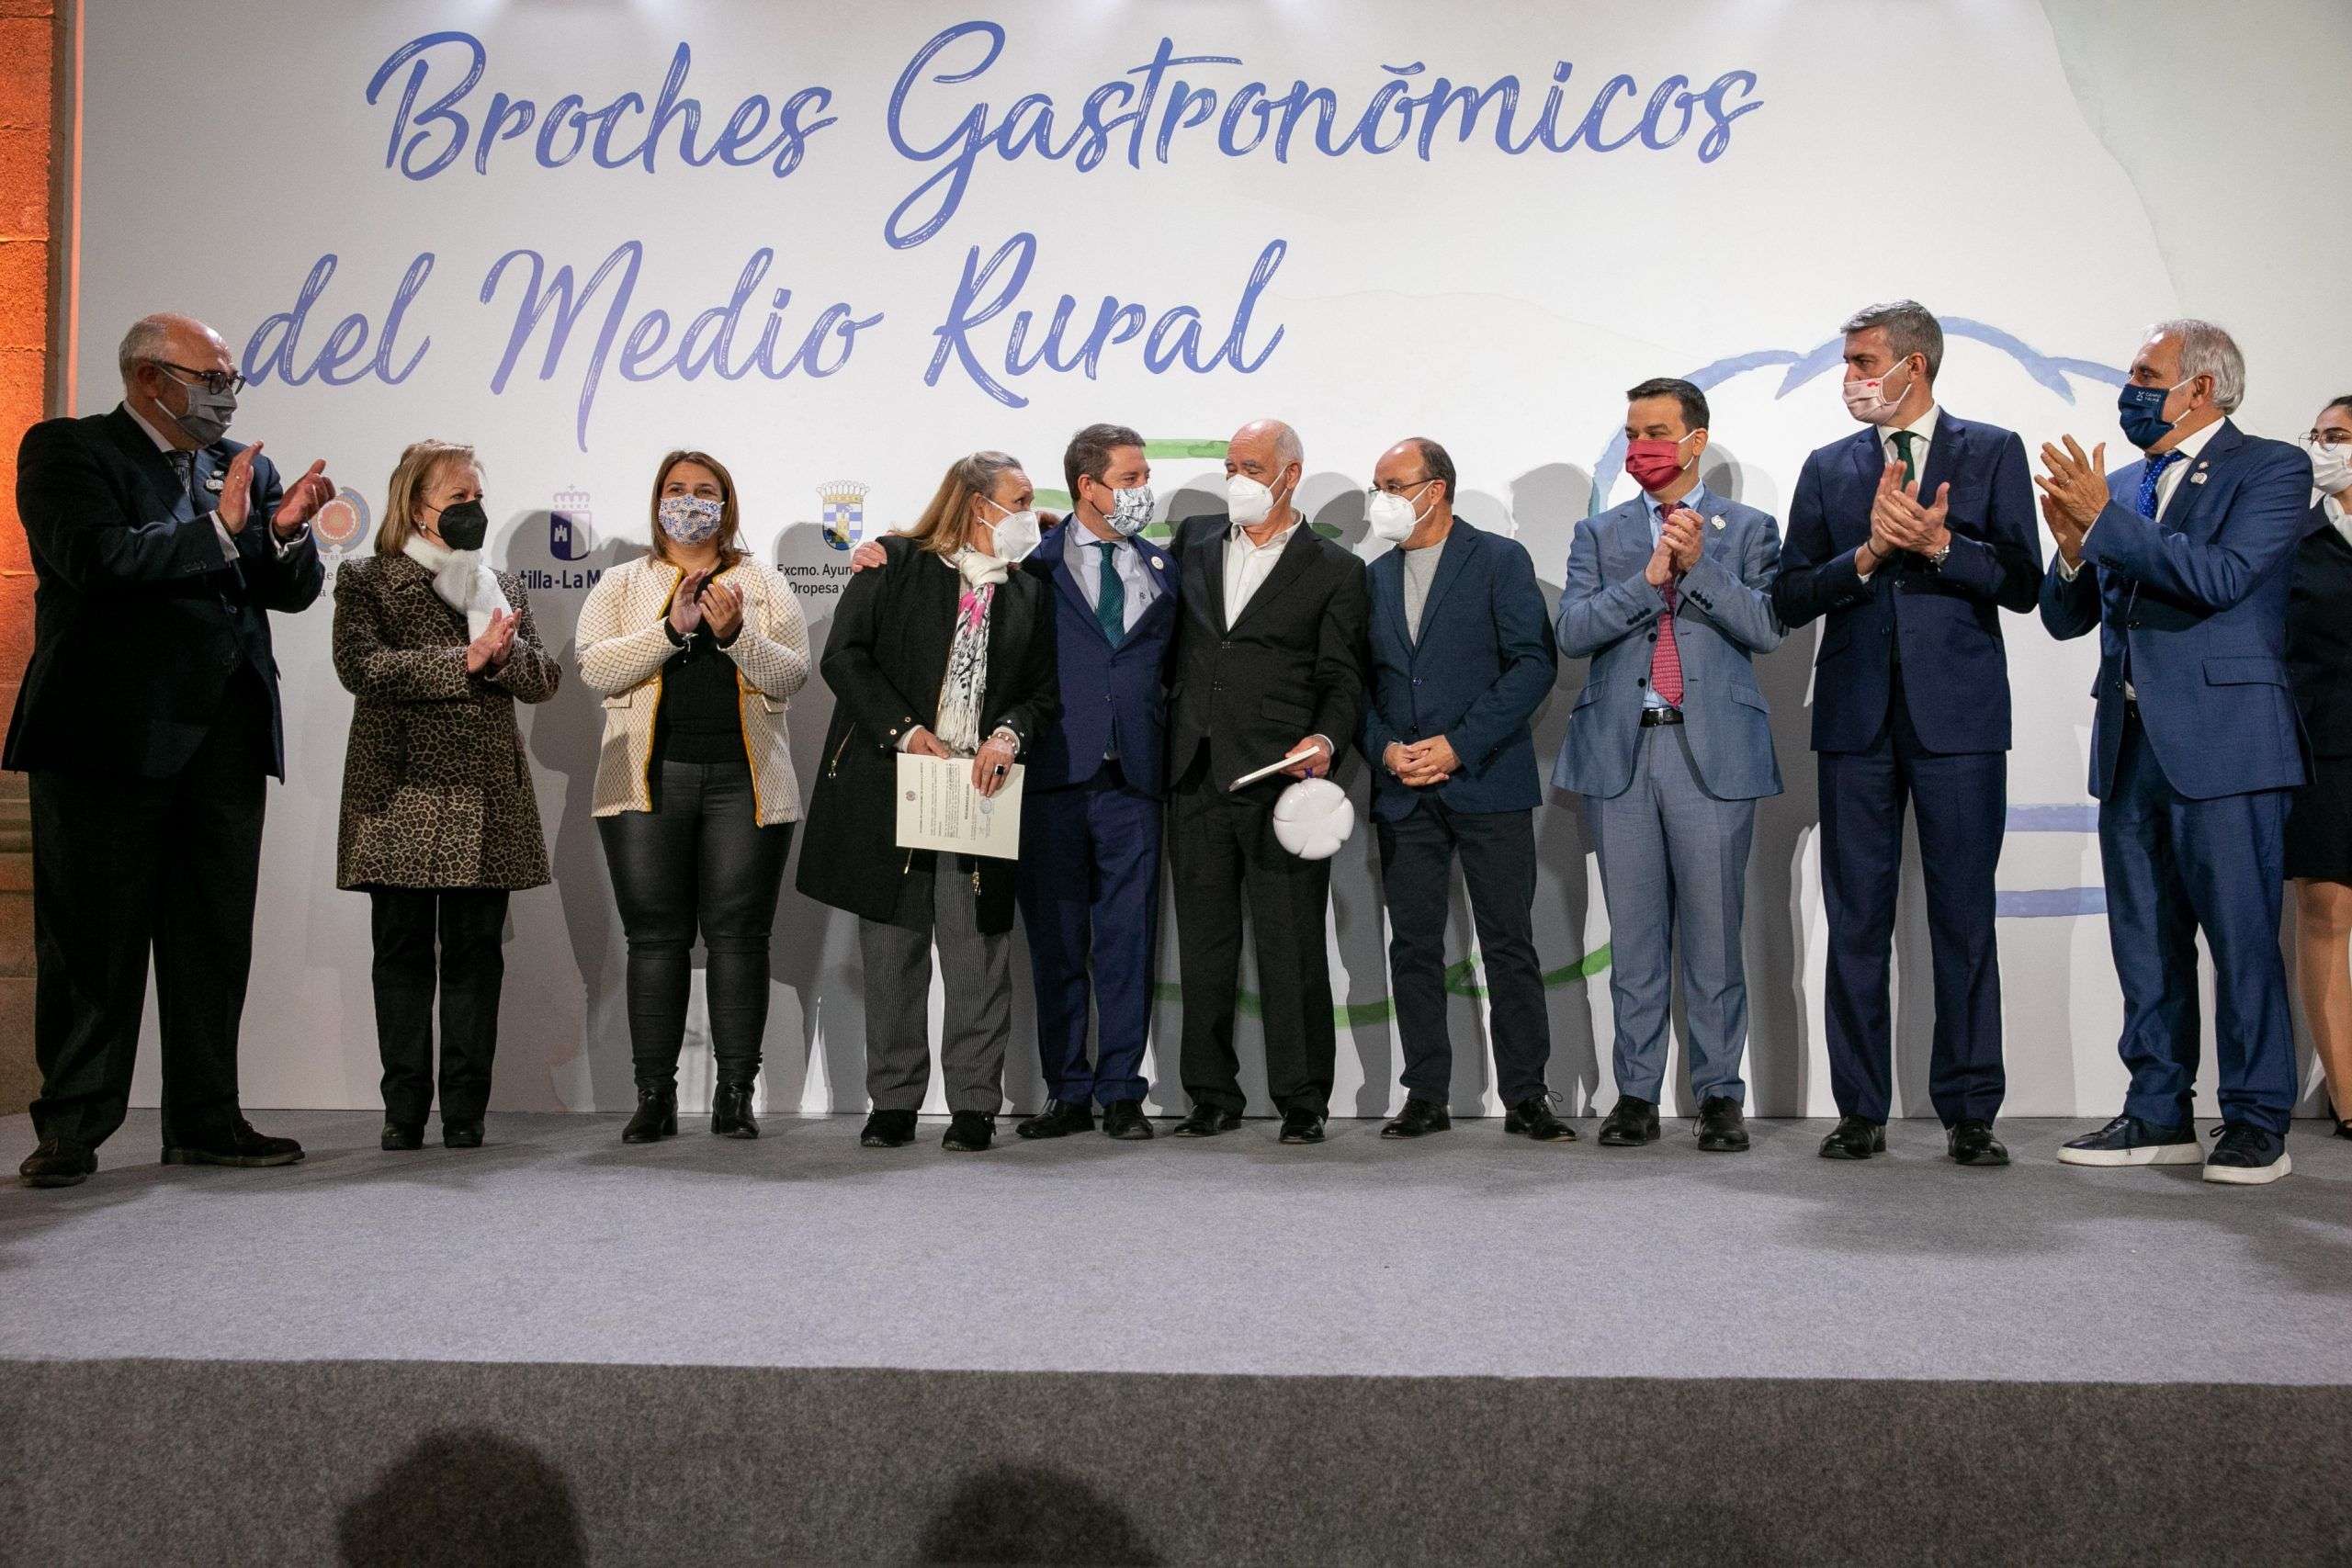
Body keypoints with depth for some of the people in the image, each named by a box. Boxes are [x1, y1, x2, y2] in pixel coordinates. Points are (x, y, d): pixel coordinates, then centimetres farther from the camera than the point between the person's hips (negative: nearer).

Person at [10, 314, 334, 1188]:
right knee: (94, 941, 2)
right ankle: (71, 1128, 12)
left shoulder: (243, 467, 15)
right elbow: (95, 558, -17)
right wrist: (219, 527, -14)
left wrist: (287, 530, -8)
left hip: (224, 738, 5)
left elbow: (293, 593, 11)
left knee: (216, 938, 8)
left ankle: (205, 1120, 17)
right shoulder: (66, 450, 0)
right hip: (111, 731, -5)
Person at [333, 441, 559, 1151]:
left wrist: (502, 650, -10)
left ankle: (465, 1111, 8)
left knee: (475, 956, 3)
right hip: (402, 798, -3)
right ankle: (404, 1111, 10)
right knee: (403, 956, 3)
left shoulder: (501, 586, 17)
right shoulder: (366, 581, 5)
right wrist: (464, 660, -15)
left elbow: (542, 679, 10)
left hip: (485, 799, 3)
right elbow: (359, 666, -12)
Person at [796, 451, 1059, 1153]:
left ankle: (974, 1105, 9)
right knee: (891, 956, 5)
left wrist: (1010, 733, -9)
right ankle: (893, 1103, 15)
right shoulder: (894, 564, 4)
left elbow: (1045, 692, 13)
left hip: (979, 795, 2)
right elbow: (844, 656, -3)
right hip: (890, 789, -2)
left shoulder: (1030, 593, 14)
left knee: (978, 958, -1)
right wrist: (905, 732, -12)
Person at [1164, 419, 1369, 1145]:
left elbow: (1342, 678, -1)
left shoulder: (1333, 569, 4)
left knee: (1291, 944, -2)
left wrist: (1325, 739, -16)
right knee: (1204, 942, 8)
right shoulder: (1194, 540, 15)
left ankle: (1303, 1099, 8)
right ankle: (1213, 1096, 17)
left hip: (1278, 775, -4)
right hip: (1196, 775, 4)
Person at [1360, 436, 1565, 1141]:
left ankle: (1525, 1095, 7)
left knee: (1509, 944, -1)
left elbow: (1535, 662, -8)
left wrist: (1459, 745, -14)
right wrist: (1385, 748, -4)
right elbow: (1360, 679, 15)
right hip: (1403, 792, 4)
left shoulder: (1500, 560, 0)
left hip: (1487, 784, -4)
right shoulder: (1375, 575, 15)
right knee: (1413, 945, 5)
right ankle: (1426, 1096, 13)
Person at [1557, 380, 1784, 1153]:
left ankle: (1719, 1096, 11)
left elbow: (1767, 627, -3)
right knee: (1633, 938, 6)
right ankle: (1636, 1095, 13)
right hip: (1621, 752, 2)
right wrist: (1650, 577, -10)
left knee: (1713, 936, 1)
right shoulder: (1600, 534, 13)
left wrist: (1698, 566, -13)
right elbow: (1572, 631, 0)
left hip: (1714, 751, -2)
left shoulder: (1748, 528, 9)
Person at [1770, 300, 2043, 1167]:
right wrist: (1869, 553, -10)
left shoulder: (1992, 452, 7)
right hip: (1857, 714, 2)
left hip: (1958, 713, -2)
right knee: (1856, 919, 4)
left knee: (1964, 916, 0)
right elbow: (1789, 600, 5)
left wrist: (1939, 546, -15)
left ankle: (1969, 1111, 9)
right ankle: (1861, 1111, 12)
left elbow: (2023, 582, 0)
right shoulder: (1827, 468, 13)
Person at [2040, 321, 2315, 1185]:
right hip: (2130, 743, 6)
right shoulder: (2121, 487, 15)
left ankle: (2257, 1122, 7)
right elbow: (2065, 619, 14)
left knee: (2241, 935, -3)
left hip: (2222, 740, -6)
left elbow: (2220, 576, -19)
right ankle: (2159, 1113, 19)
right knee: (2145, 942, 10)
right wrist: (2075, 548, -6)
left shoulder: (2270, 469, -1)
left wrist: (2105, 520, -17)